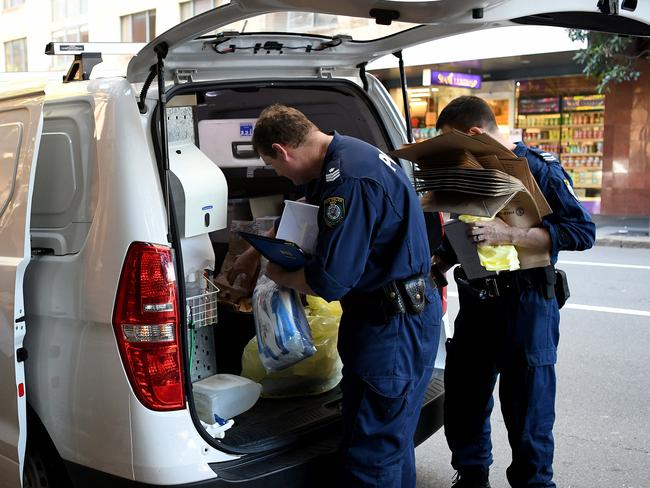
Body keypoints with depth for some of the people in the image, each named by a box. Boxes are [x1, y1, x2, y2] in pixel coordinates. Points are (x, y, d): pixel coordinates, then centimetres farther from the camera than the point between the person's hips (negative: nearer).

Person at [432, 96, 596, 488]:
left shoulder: (538, 168, -11)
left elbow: (583, 230, -19)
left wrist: (509, 235, -27)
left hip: (525, 306, -6)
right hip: (476, 303, 7)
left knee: (527, 412, 3)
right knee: (463, 405, 15)